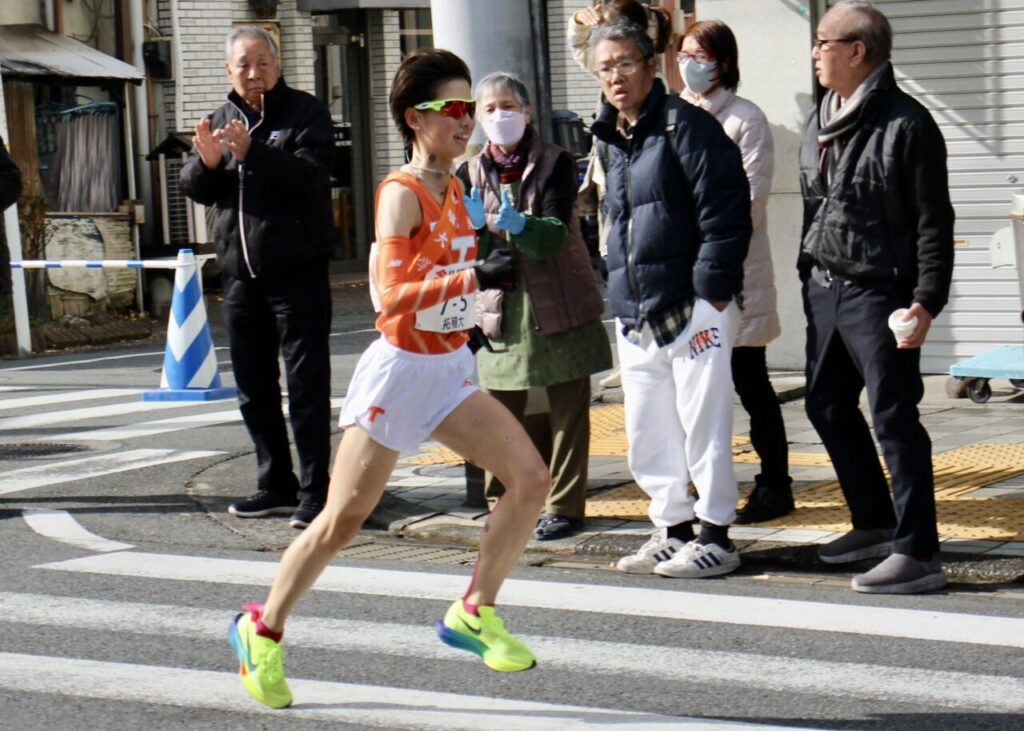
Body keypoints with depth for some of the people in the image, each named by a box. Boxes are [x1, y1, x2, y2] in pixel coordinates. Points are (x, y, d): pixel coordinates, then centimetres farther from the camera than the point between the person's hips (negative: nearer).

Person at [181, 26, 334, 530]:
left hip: (297, 270, -6)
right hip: (240, 271, 7)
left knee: (306, 383, -6)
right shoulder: (222, 120, 15)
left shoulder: (305, 113, -2)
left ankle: (314, 490, -4)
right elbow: (195, 190, 10)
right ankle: (275, 485, 21)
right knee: (254, 387, 11)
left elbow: (311, 176, -18)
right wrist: (206, 162, -12)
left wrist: (252, 153, -28)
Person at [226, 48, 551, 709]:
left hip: (452, 371, 7)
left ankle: (473, 613, 7)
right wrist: (476, 277, -31)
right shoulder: (402, 193, -15)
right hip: (401, 369, -7)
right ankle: (262, 630, 18)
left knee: (532, 476, -6)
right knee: (342, 521, -1)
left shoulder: (455, 192, 9)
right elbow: (392, 295, -25)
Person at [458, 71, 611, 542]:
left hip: (559, 307, -3)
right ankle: (503, 502, 16)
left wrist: (518, 224, -33)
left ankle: (564, 505, 10)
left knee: (568, 410, 2)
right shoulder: (474, 172, 8)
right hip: (501, 307, 3)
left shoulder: (555, 163, -3)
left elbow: (556, 236, -14)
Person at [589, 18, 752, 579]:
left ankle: (715, 536, 5)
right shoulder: (610, 140, 17)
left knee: (704, 424, -3)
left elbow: (725, 208, -13)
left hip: (692, 309, -8)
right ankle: (674, 529, 22)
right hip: (633, 317, 8)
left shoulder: (684, 125, -7)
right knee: (647, 433, 11)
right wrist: (617, 295, 17)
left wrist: (712, 286, -16)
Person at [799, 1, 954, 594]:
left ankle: (918, 552, -8)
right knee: (828, 406, 16)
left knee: (894, 416, -10)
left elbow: (933, 222, -14)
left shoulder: (906, 123, -13)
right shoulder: (821, 122, 12)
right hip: (825, 290, 9)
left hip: (879, 294, -9)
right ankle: (874, 523, 31)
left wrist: (927, 301, -19)